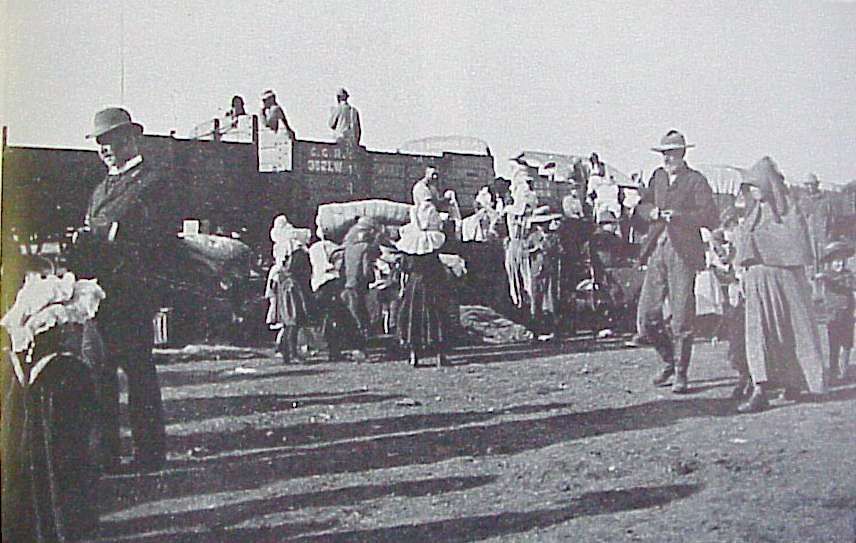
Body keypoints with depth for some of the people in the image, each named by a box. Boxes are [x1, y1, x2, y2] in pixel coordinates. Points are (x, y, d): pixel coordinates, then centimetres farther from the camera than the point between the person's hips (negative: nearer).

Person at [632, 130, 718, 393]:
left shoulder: (696, 181, -2)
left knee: (681, 318, -2)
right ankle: (669, 361, 25)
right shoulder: (658, 176, 16)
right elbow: (640, 208, 20)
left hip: (683, 254, -5)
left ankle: (681, 373, 10)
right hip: (657, 252, 5)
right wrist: (651, 211, -2)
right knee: (646, 315, 3)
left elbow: (710, 218, -12)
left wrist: (675, 215, -17)